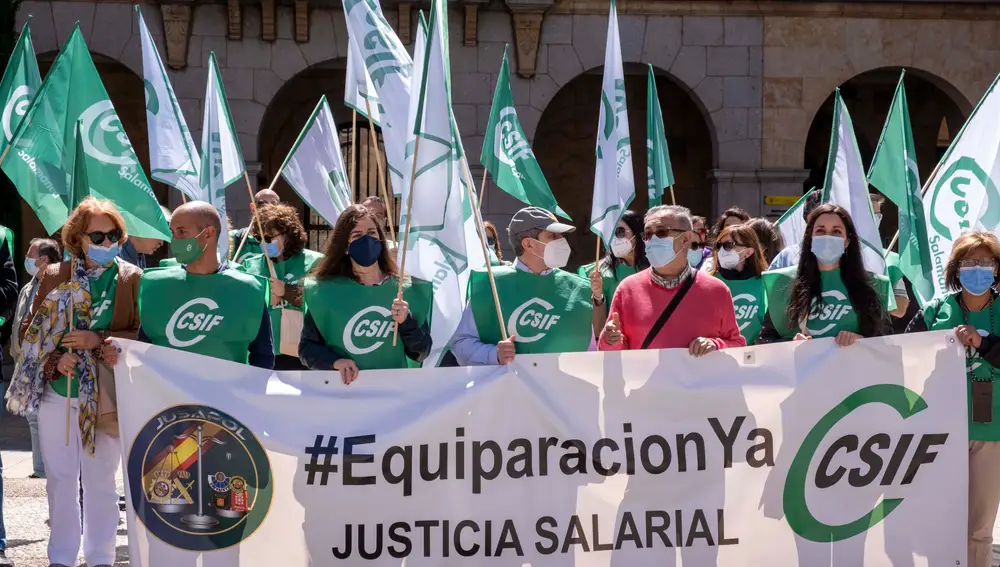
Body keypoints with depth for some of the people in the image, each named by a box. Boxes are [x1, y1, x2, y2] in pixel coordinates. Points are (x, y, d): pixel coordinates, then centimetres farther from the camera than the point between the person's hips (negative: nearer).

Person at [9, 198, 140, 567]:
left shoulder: (132, 279, -3)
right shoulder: (54, 276, 4)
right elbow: (31, 331, 5)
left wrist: (99, 339, -21)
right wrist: (54, 361, -13)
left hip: (105, 397, -2)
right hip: (57, 395, 2)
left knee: (100, 481, 7)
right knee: (60, 478, 8)